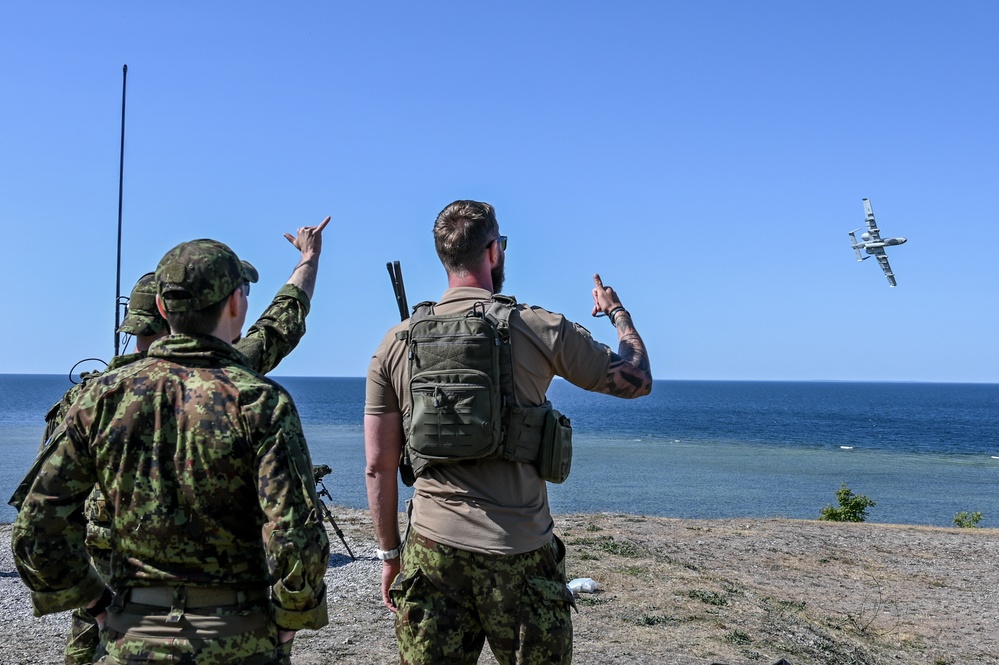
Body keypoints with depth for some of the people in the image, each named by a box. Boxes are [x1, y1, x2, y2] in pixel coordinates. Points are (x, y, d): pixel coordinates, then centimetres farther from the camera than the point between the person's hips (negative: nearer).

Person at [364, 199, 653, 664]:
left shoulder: (397, 343, 3)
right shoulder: (540, 329, -5)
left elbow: (379, 465, 5)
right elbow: (637, 379, 8)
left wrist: (390, 553, 16)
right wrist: (617, 311, 26)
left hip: (431, 551, 3)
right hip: (520, 555, -2)